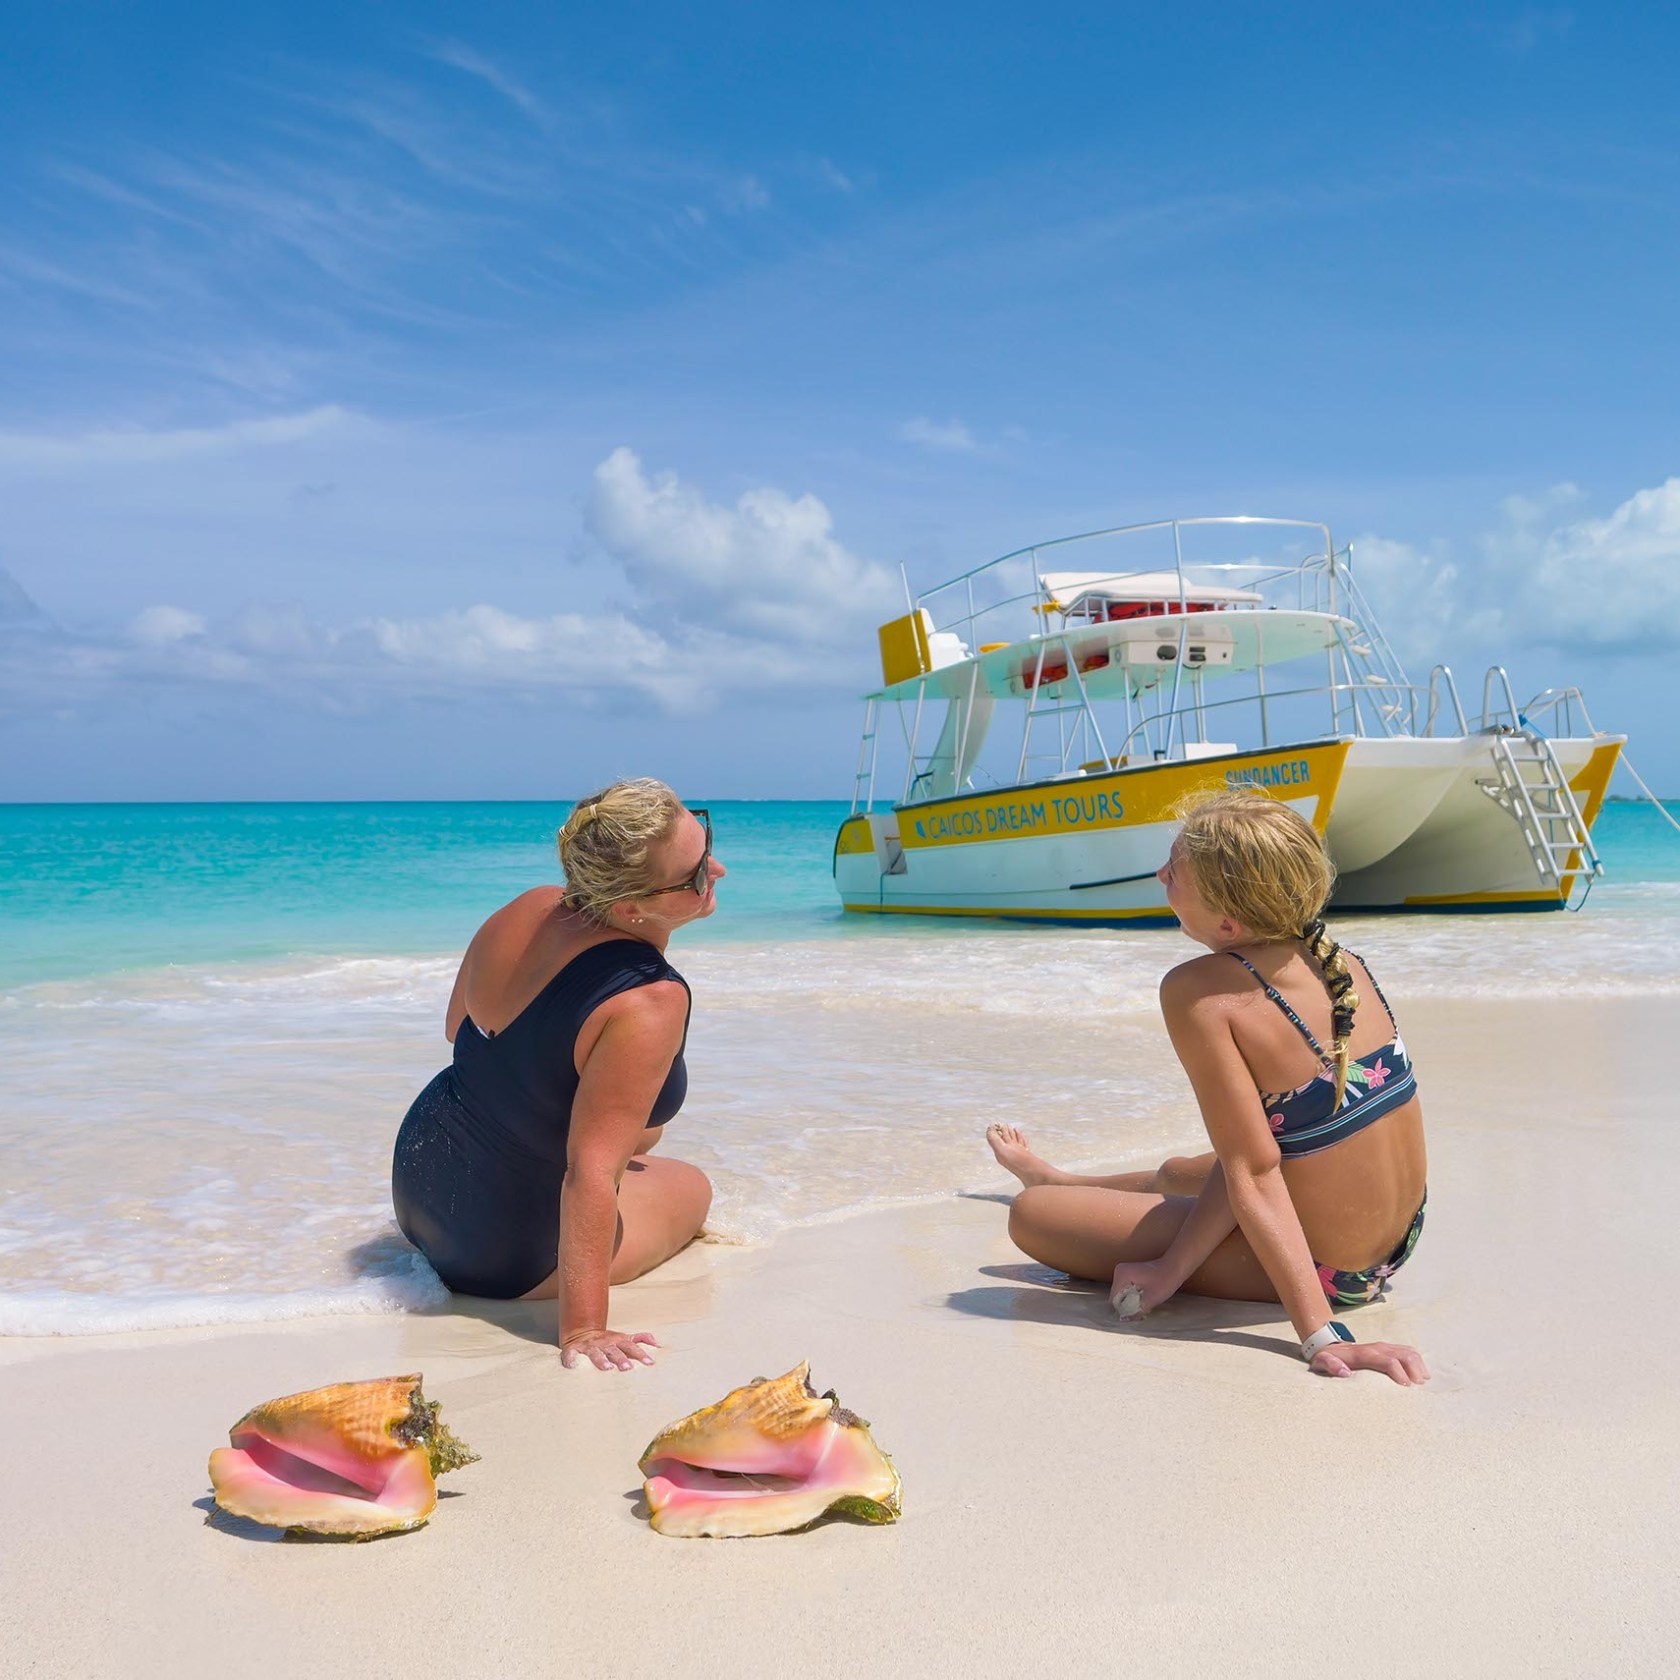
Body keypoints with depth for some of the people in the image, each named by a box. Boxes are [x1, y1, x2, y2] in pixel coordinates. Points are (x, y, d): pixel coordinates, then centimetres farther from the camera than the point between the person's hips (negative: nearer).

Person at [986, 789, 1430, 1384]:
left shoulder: (1199, 991, -24)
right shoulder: (1340, 963, -4)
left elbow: (1254, 1173, -25)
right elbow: (1251, 1144, -7)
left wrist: (1320, 1337, -25)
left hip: (1320, 1269, -8)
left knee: (1029, 1216, 0)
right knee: (1176, 1174, 36)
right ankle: (1054, 1178, 64)